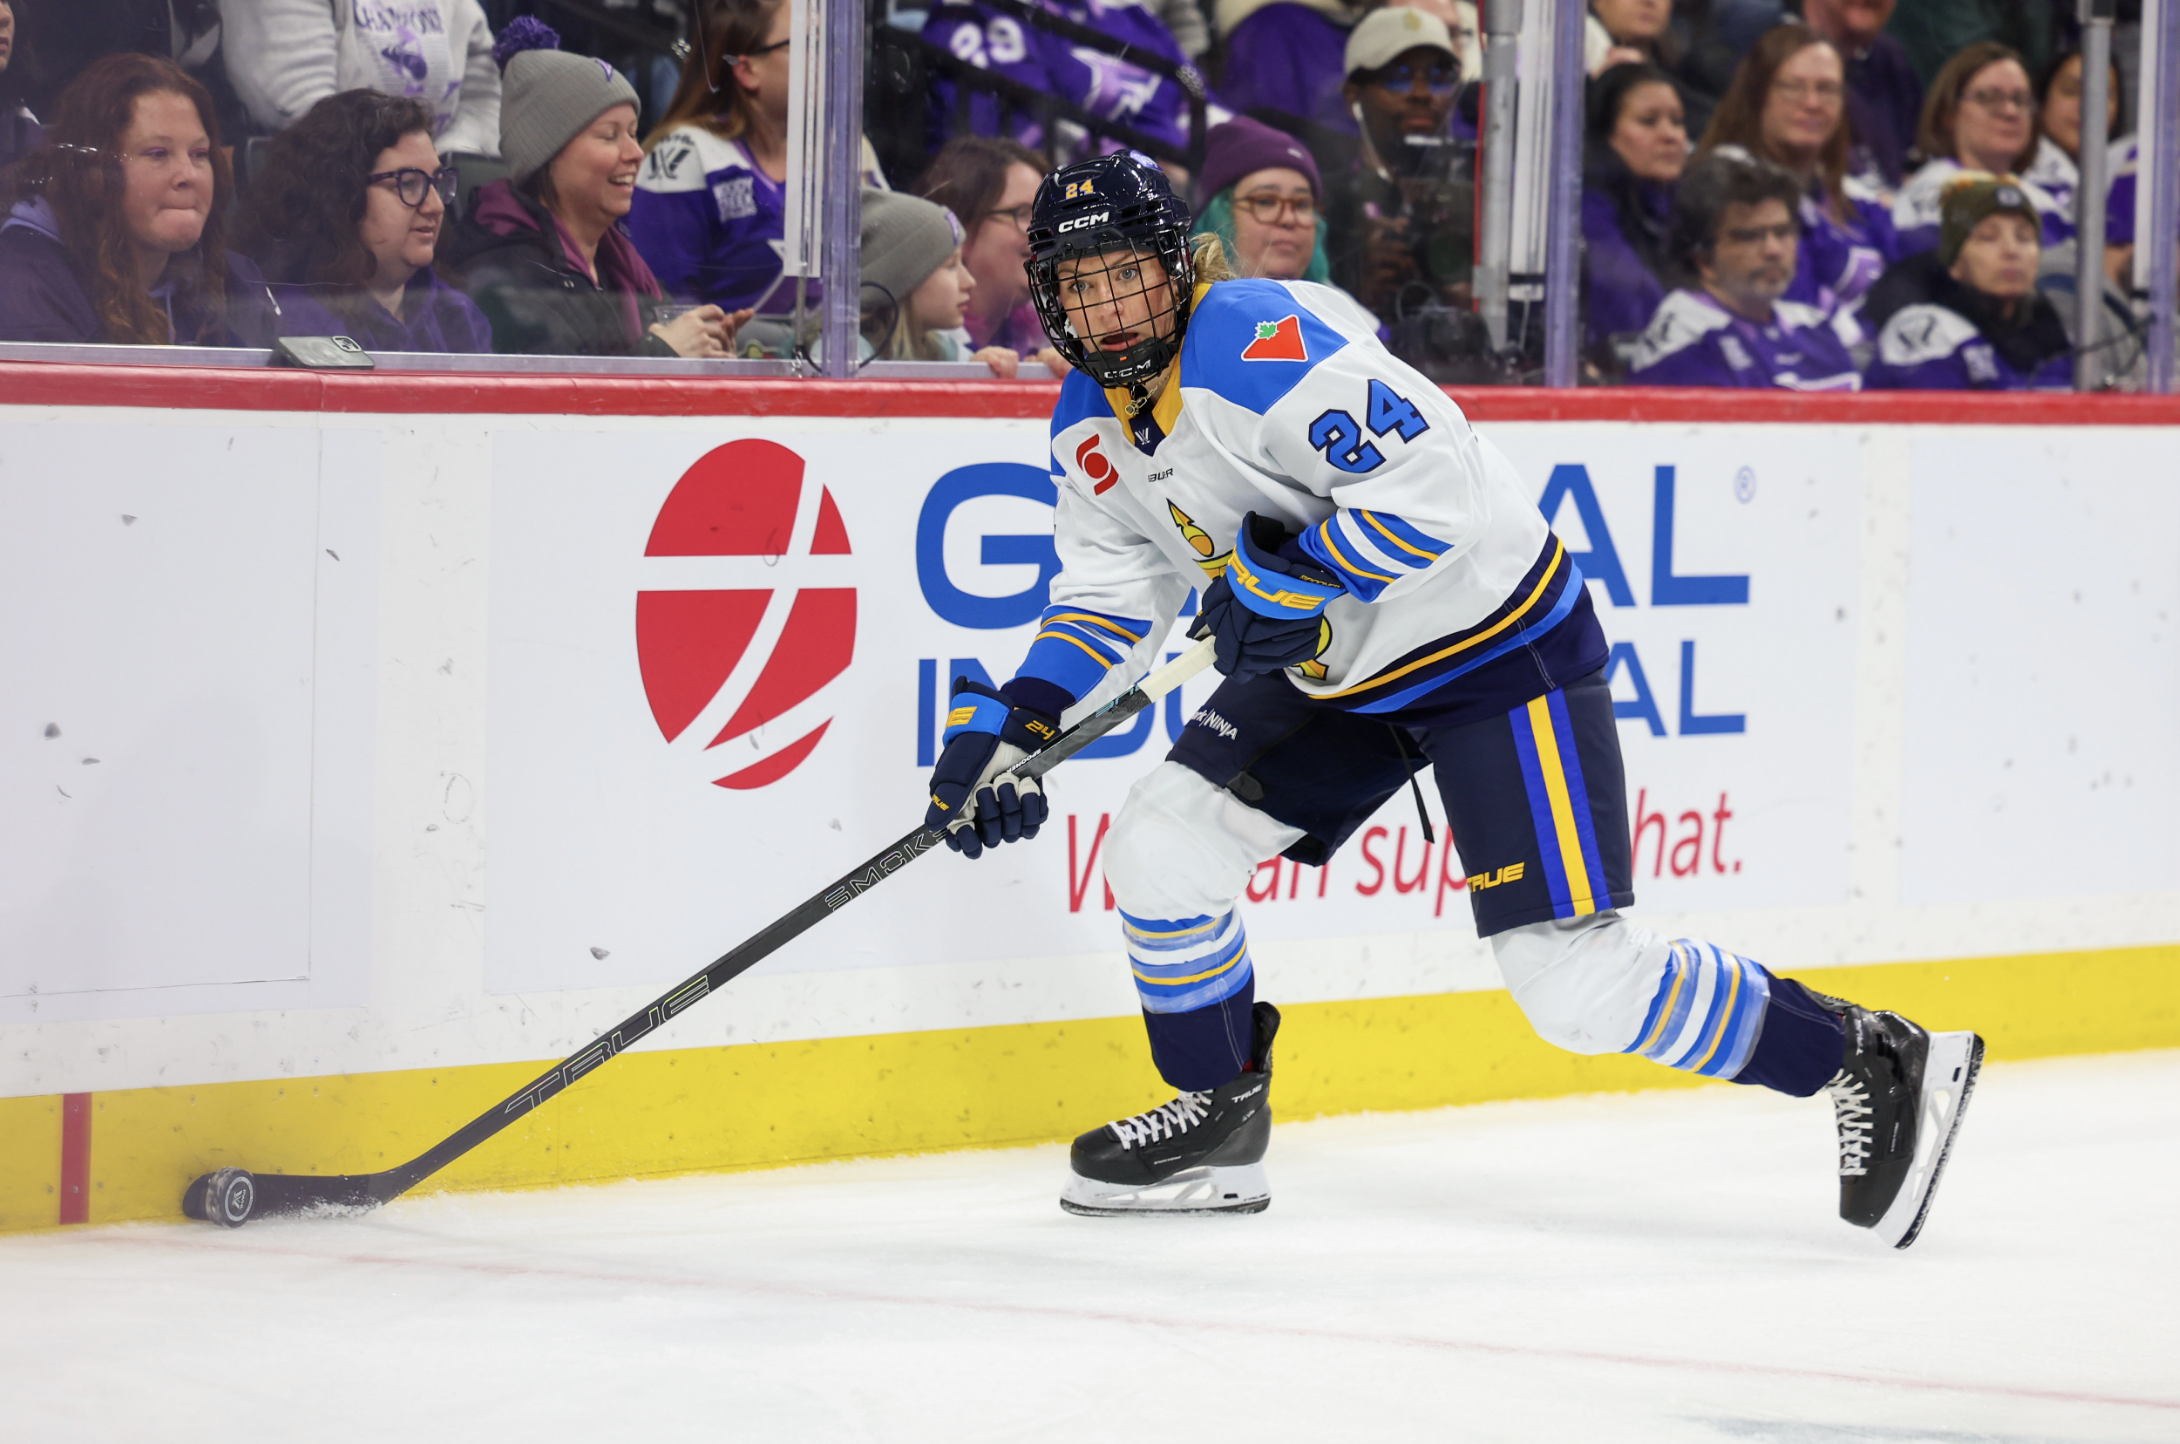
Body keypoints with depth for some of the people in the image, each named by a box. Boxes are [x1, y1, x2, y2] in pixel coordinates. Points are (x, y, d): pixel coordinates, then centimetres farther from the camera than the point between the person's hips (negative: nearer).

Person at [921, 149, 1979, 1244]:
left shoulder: (1262, 342, -25)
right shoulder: (1088, 428, 4)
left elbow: (1432, 485, -30)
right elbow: (1110, 594, 12)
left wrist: (1295, 573, -28)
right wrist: (1008, 724, 0)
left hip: (1493, 648, -9)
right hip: (1334, 666, 9)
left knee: (1575, 982, -14)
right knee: (1157, 853, -2)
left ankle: (1870, 1065, -1)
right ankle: (1219, 1123, 17)